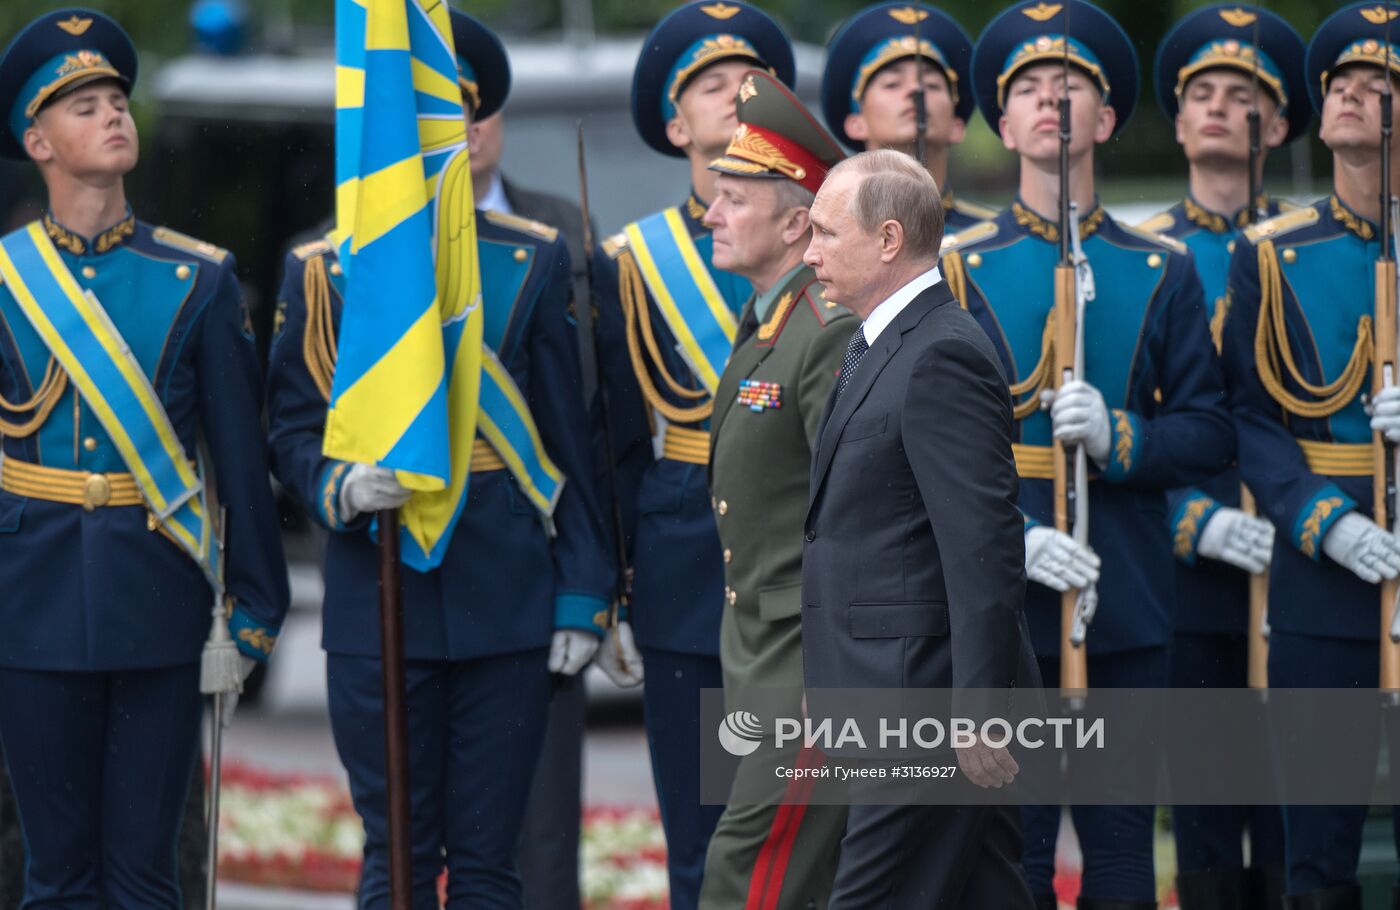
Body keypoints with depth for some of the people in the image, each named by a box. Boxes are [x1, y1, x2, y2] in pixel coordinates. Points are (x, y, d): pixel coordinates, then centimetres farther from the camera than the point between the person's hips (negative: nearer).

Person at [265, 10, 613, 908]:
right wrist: (342, 487, -16)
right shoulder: (322, 273, 6)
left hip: (507, 598, 0)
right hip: (377, 606, 0)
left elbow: (568, 438, 6)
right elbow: (294, 430, 6)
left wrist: (583, 591, 0)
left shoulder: (534, 262, 7)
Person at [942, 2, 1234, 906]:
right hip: (1003, 596, -2)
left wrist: (1120, 438, -14)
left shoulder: (1162, 270, 9)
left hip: (1128, 596, 2)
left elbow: (1211, 432, 6)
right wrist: (1011, 538, -18)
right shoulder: (962, 267, 3)